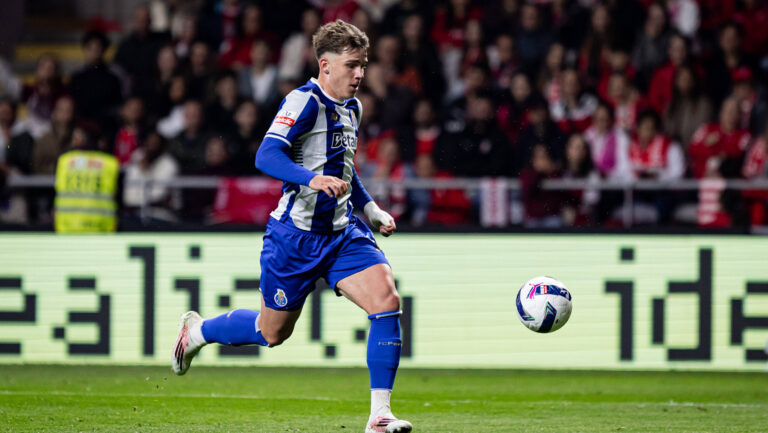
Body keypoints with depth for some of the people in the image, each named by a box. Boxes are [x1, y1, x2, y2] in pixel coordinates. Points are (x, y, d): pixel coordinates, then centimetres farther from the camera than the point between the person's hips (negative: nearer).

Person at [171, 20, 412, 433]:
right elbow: (267, 156, -28)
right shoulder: (304, 101, -15)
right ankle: (197, 329, 39)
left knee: (386, 300, -16)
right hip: (295, 234, -6)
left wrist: (371, 208, 22)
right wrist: (311, 179, -43)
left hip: (341, 233, 6)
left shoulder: (351, 108, 11)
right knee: (271, 332, 8)